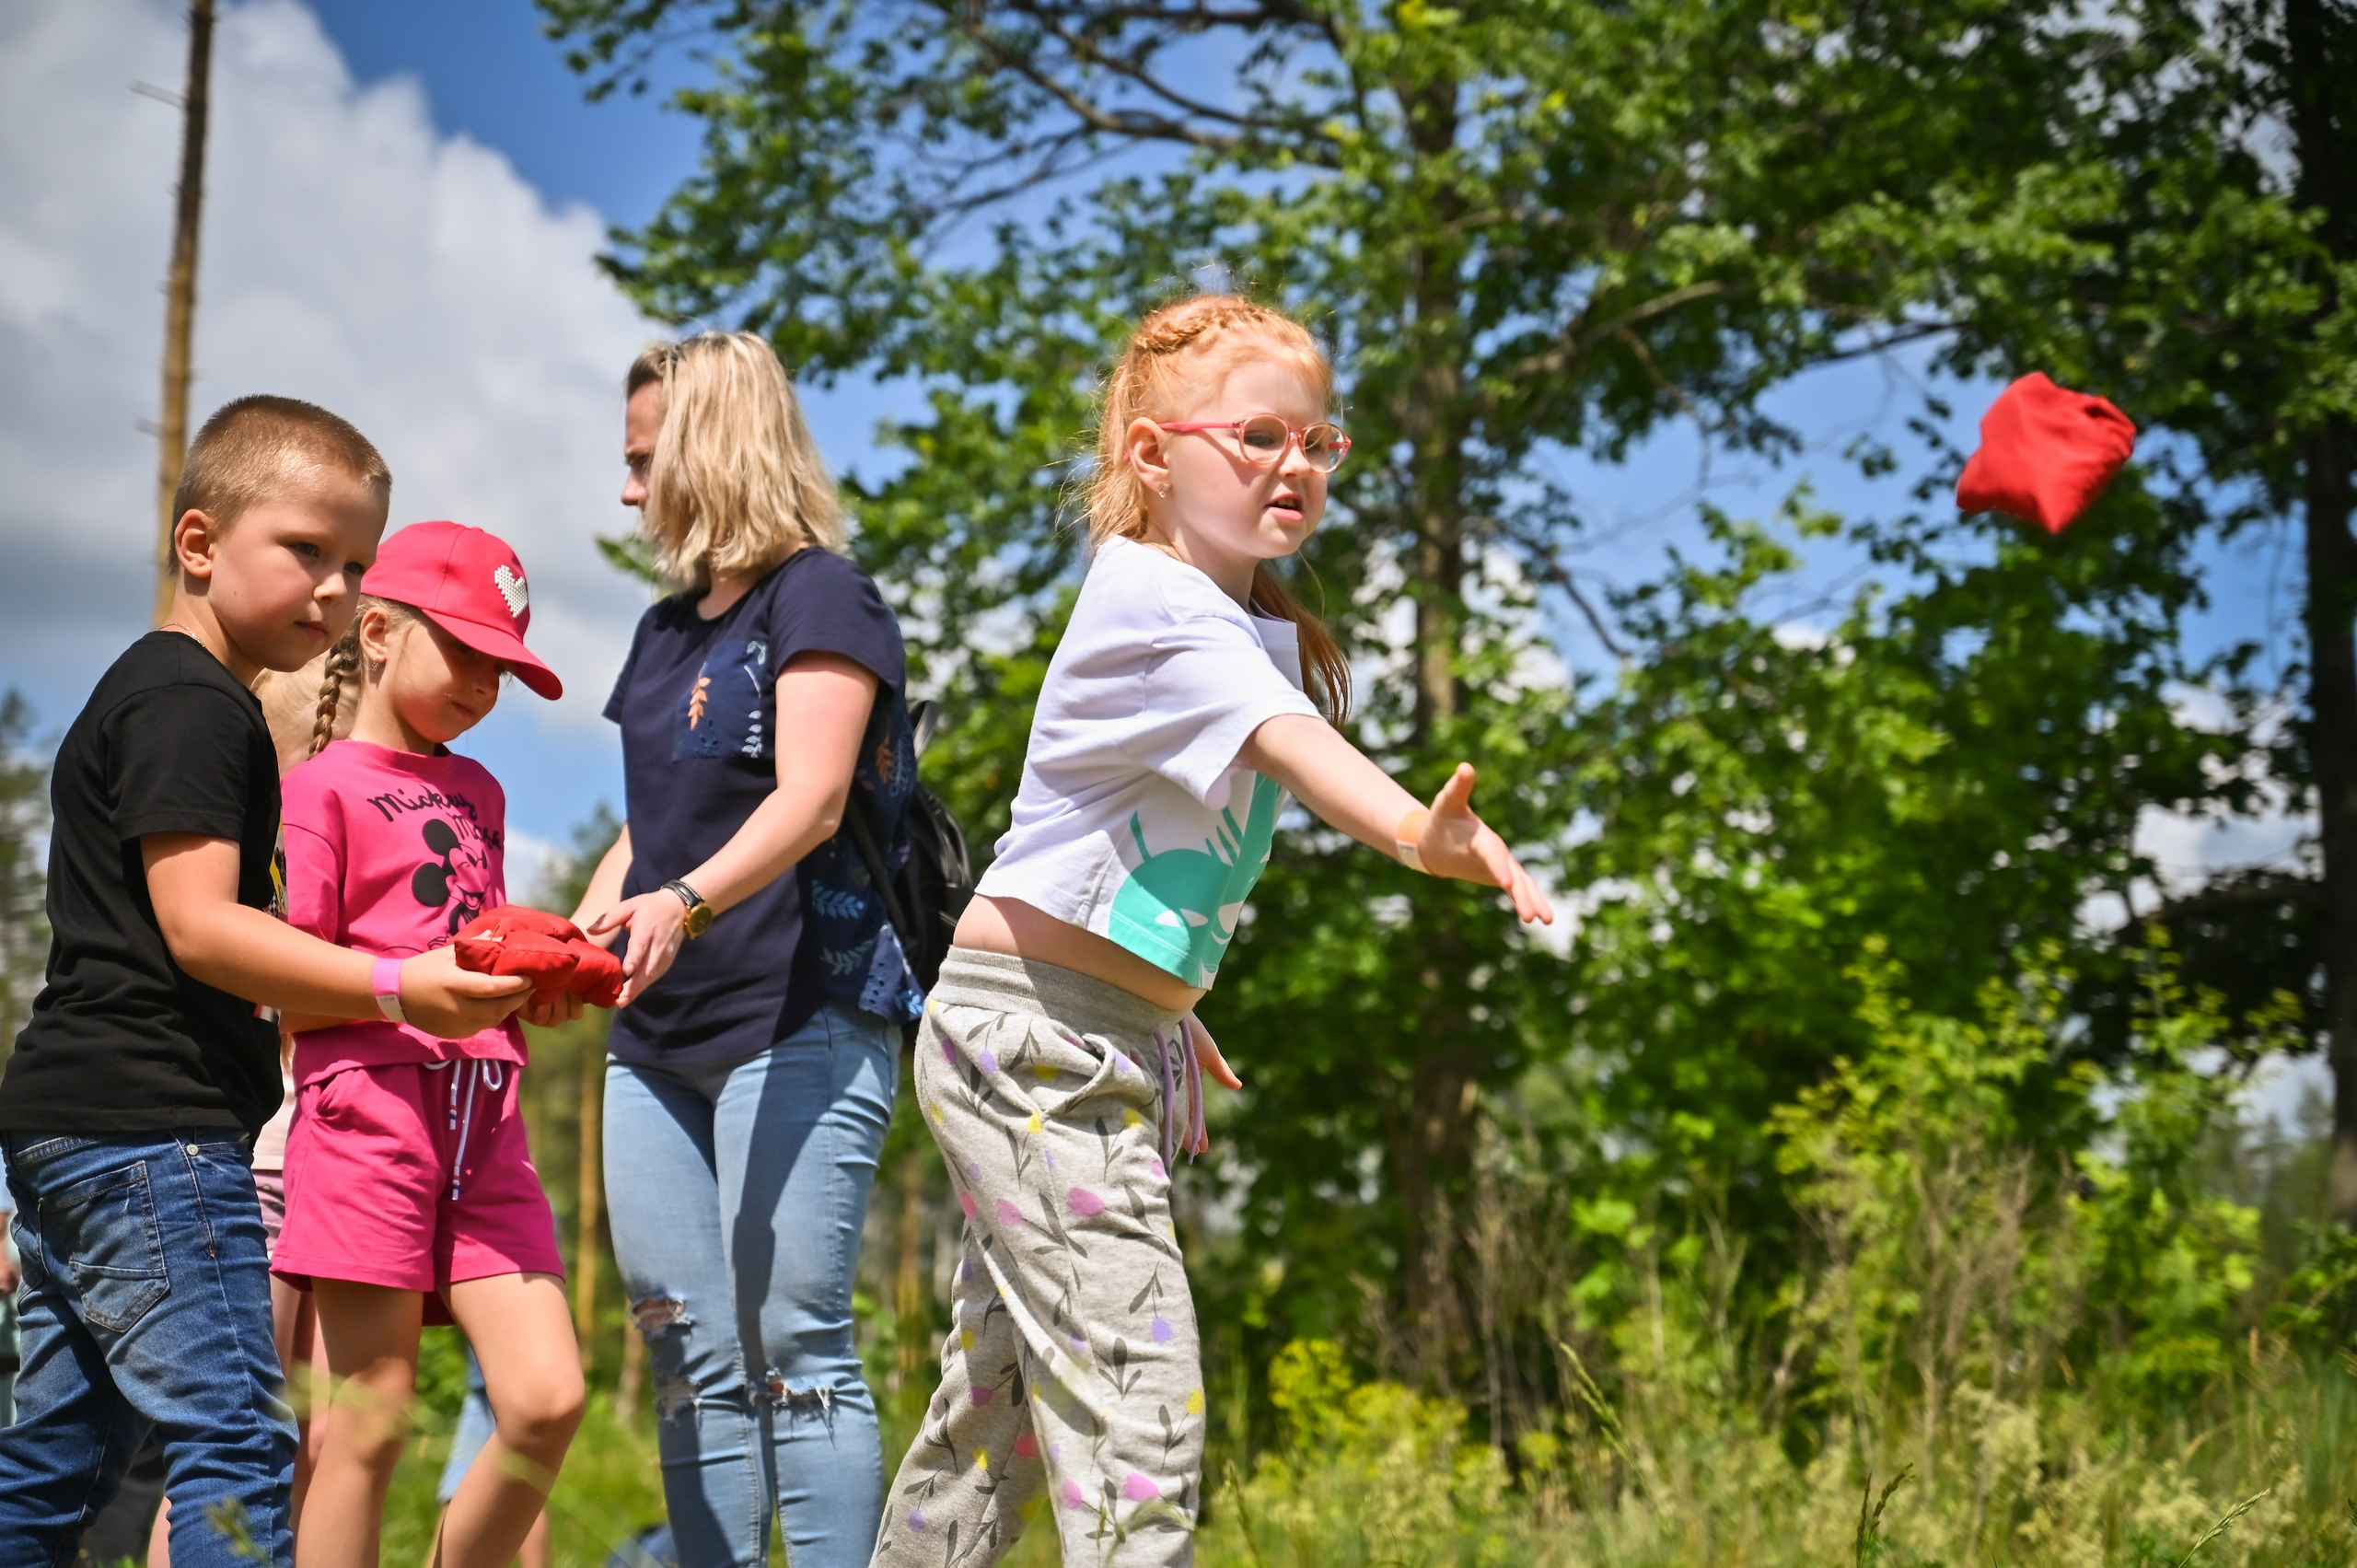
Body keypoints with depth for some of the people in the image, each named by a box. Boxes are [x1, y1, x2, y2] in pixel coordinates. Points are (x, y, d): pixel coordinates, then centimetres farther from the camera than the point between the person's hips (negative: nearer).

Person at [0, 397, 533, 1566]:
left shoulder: (141, 691, 23)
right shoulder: (195, 704, -10)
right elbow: (198, 927, -19)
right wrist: (396, 988, -25)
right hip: (151, 1127, -11)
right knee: (236, 1440, -14)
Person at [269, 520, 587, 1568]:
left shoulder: (478, 793, 22)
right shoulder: (323, 784, 2)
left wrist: (540, 991, 5)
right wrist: (420, 983, -17)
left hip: (484, 1116, 6)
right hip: (370, 1102, -6)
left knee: (548, 1397, -6)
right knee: (370, 1421, -5)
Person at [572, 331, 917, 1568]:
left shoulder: (819, 597, -4)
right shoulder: (667, 629, 21)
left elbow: (809, 801, -17)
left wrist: (684, 902, -33)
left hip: (802, 1018, -8)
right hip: (659, 1035, 8)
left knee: (794, 1351, -10)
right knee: (689, 1363, 4)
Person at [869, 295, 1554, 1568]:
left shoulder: (1255, 624, 15)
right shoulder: (1146, 597, -14)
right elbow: (1277, 735, -34)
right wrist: (1411, 829, -50)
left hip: (1112, 1045, 10)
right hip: (1028, 1030, -9)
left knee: (999, 1399, 15)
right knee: (1135, 1393, -15)